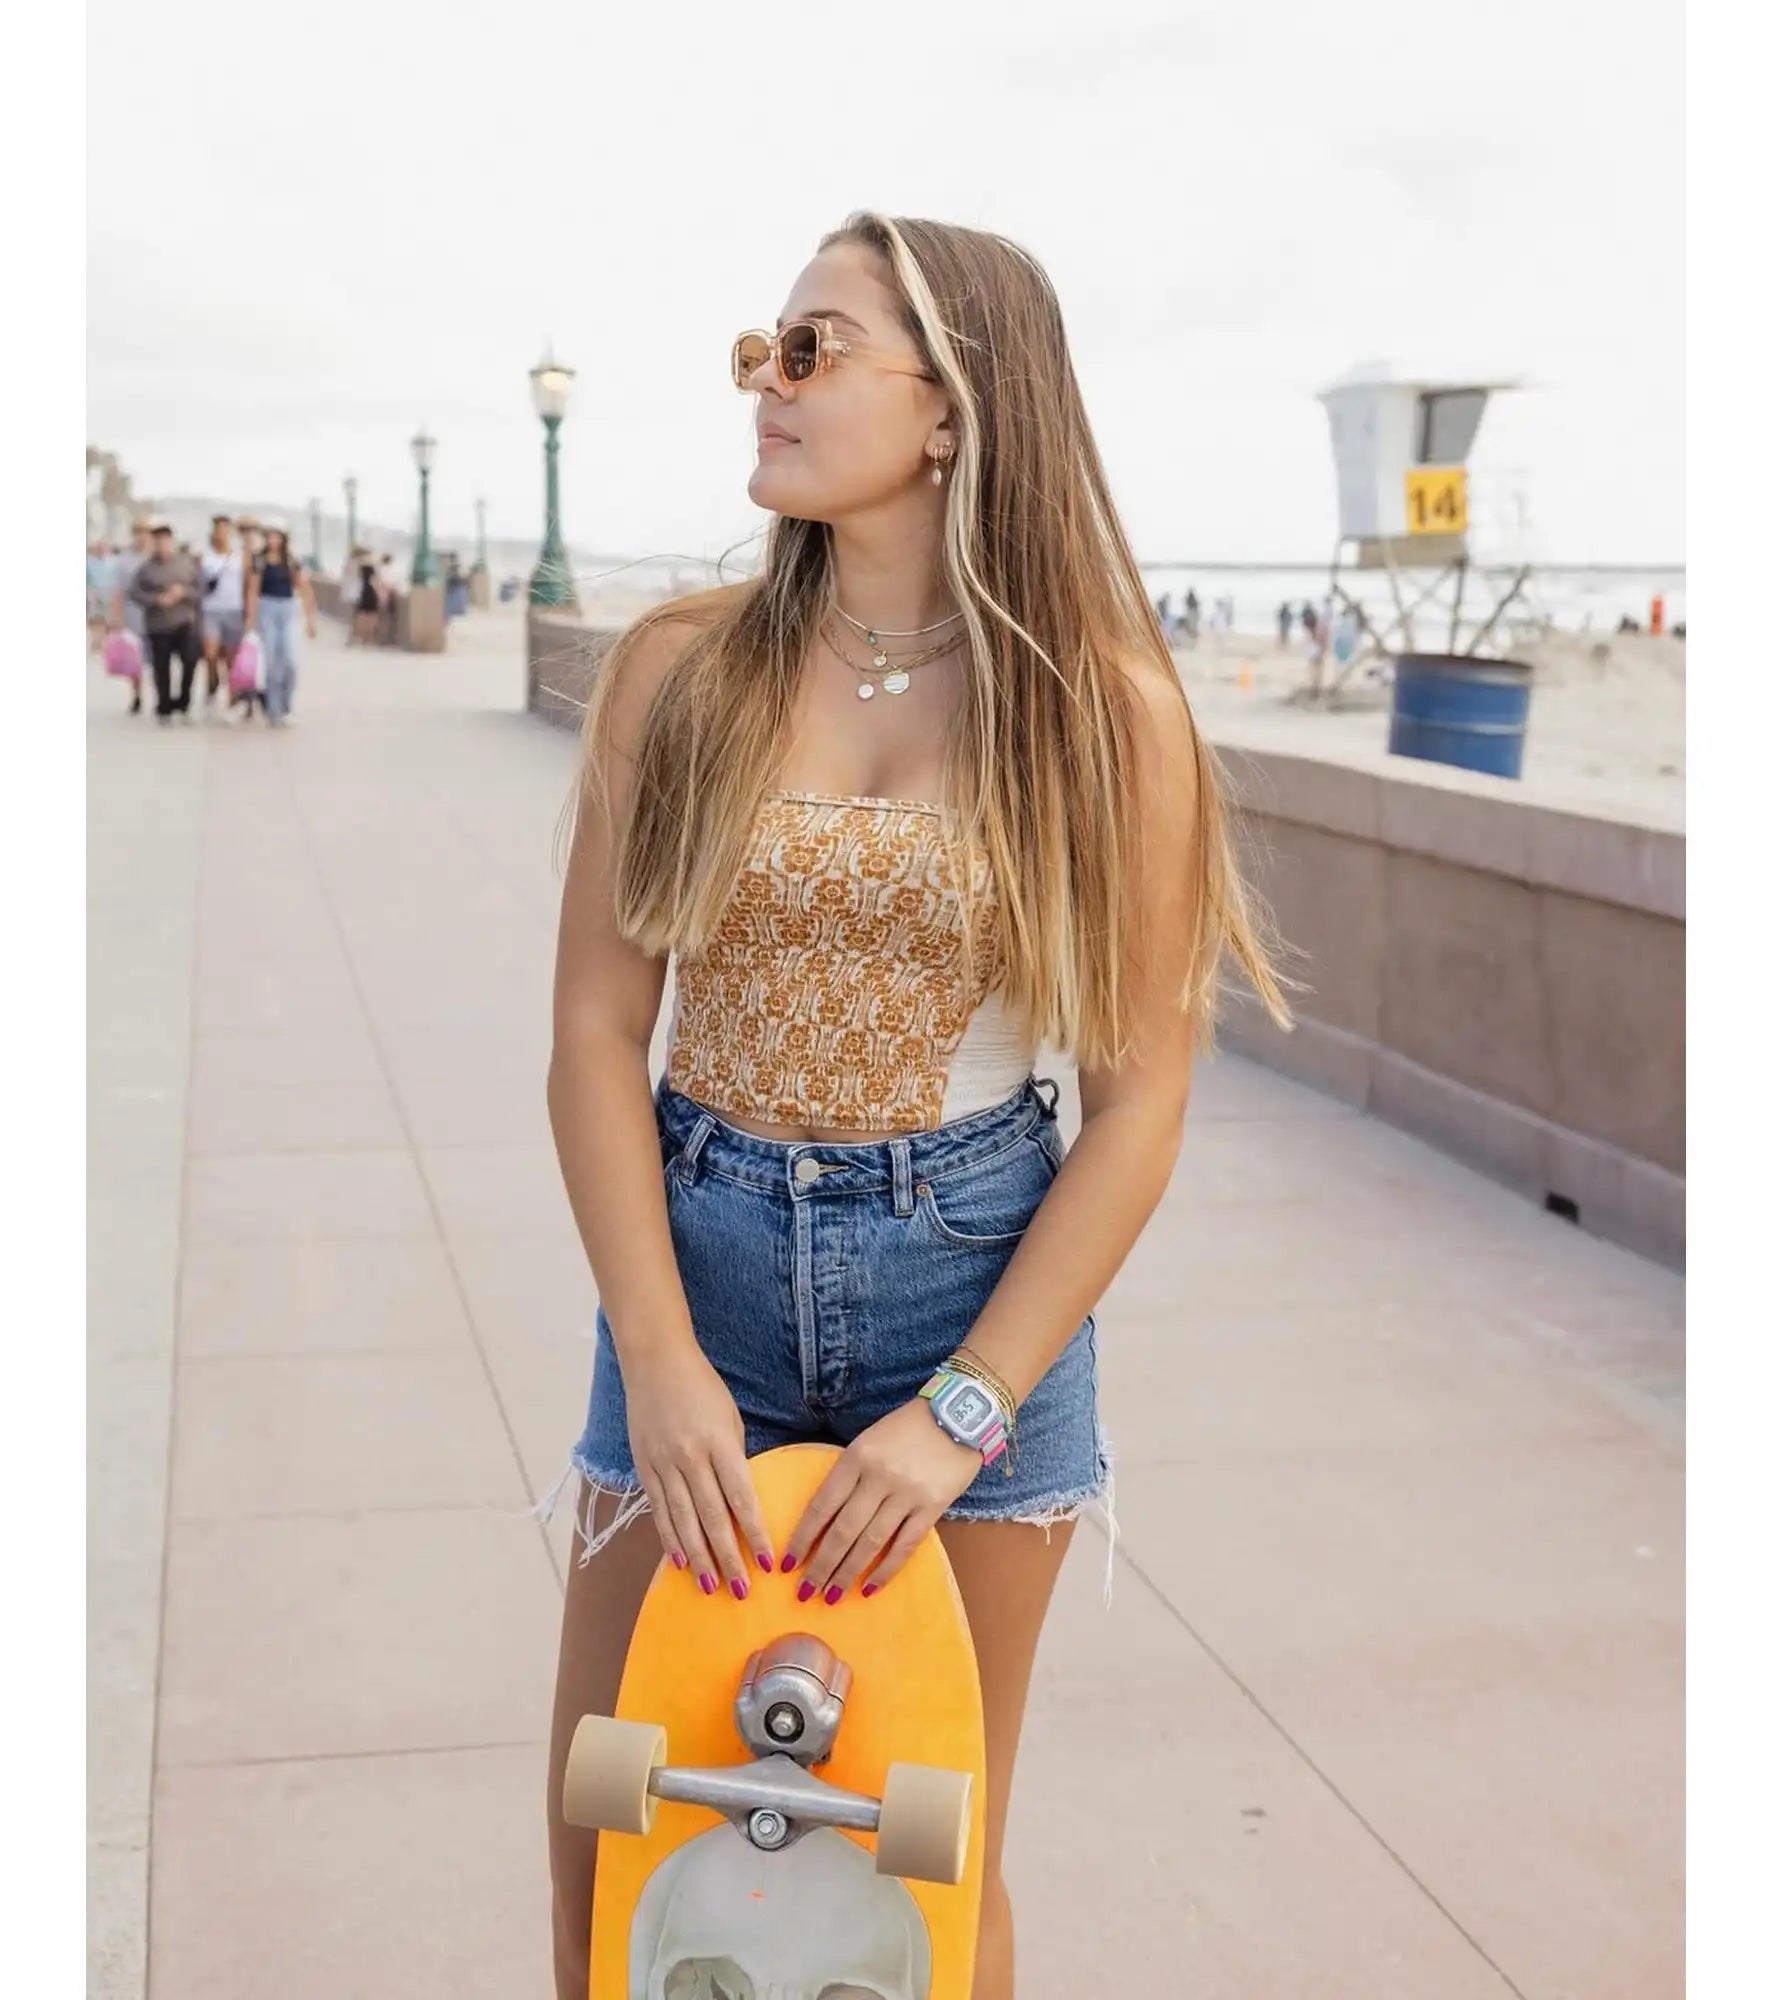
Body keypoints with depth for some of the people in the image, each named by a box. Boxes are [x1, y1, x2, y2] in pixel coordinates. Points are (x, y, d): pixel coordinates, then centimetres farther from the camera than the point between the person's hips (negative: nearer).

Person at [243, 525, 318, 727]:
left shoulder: (292, 563, 5)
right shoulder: (260, 563, 2)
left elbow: (305, 590, 4)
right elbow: (252, 591, 0)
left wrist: (311, 619, 0)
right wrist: (251, 618, -8)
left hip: (287, 611, 1)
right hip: (266, 609, -1)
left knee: (290, 661, -12)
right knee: (272, 661, -3)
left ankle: (284, 705, 8)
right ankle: (274, 711, 4)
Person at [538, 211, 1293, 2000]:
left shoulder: (1104, 709, -6)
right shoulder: (681, 670, -1)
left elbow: (1142, 1093, -7)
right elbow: (597, 1028, -3)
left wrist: (964, 1410, -12)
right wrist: (660, 1363, -12)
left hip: (978, 1271, -1)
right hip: (702, 1252, 2)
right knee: (607, 1853, 9)